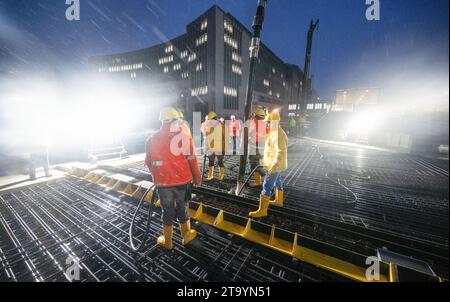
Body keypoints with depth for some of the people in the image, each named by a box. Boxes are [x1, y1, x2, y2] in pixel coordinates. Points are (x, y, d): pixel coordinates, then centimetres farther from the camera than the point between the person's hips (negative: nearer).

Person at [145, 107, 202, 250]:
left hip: (163, 183, 2)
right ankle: (186, 236, 38)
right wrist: (197, 178, 2)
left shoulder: (152, 139, -2)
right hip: (182, 181, -1)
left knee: (167, 212, 18)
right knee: (183, 210, 18)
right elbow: (192, 160, -10)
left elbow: (149, 163, 8)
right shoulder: (184, 136, -12)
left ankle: (167, 241, 35)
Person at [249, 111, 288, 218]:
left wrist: (274, 166, -32)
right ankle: (279, 201, 42)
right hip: (274, 165, 11)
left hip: (275, 166, -11)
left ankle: (262, 210, -1)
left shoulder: (278, 135, -23)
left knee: (267, 186, -8)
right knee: (277, 182, 24)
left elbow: (281, 152, -29)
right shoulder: (275, 132, 11)